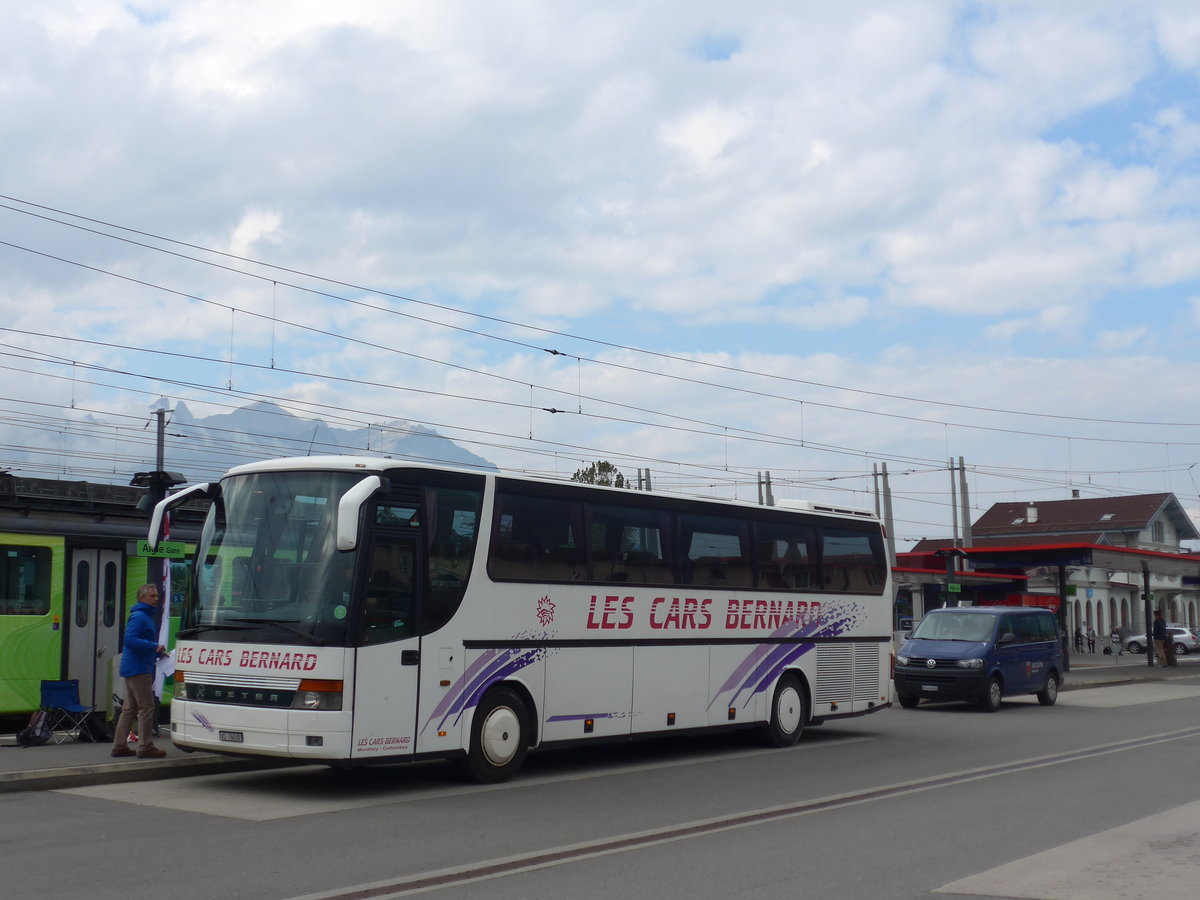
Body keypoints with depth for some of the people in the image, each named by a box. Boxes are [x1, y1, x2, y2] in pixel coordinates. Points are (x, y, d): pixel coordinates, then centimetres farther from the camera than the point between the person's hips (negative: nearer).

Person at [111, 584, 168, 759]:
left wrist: (157, 652, 19)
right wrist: (154, 646, -25)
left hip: (134, 670, 11)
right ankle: (147, 747, -6)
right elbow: (129, 640, -23)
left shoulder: (146, 616, 20)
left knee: (129, 708, 12)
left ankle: (119, 746, 16)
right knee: (146, 707, -8)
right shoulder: (138, 617, -13)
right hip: (138, 669, -11)